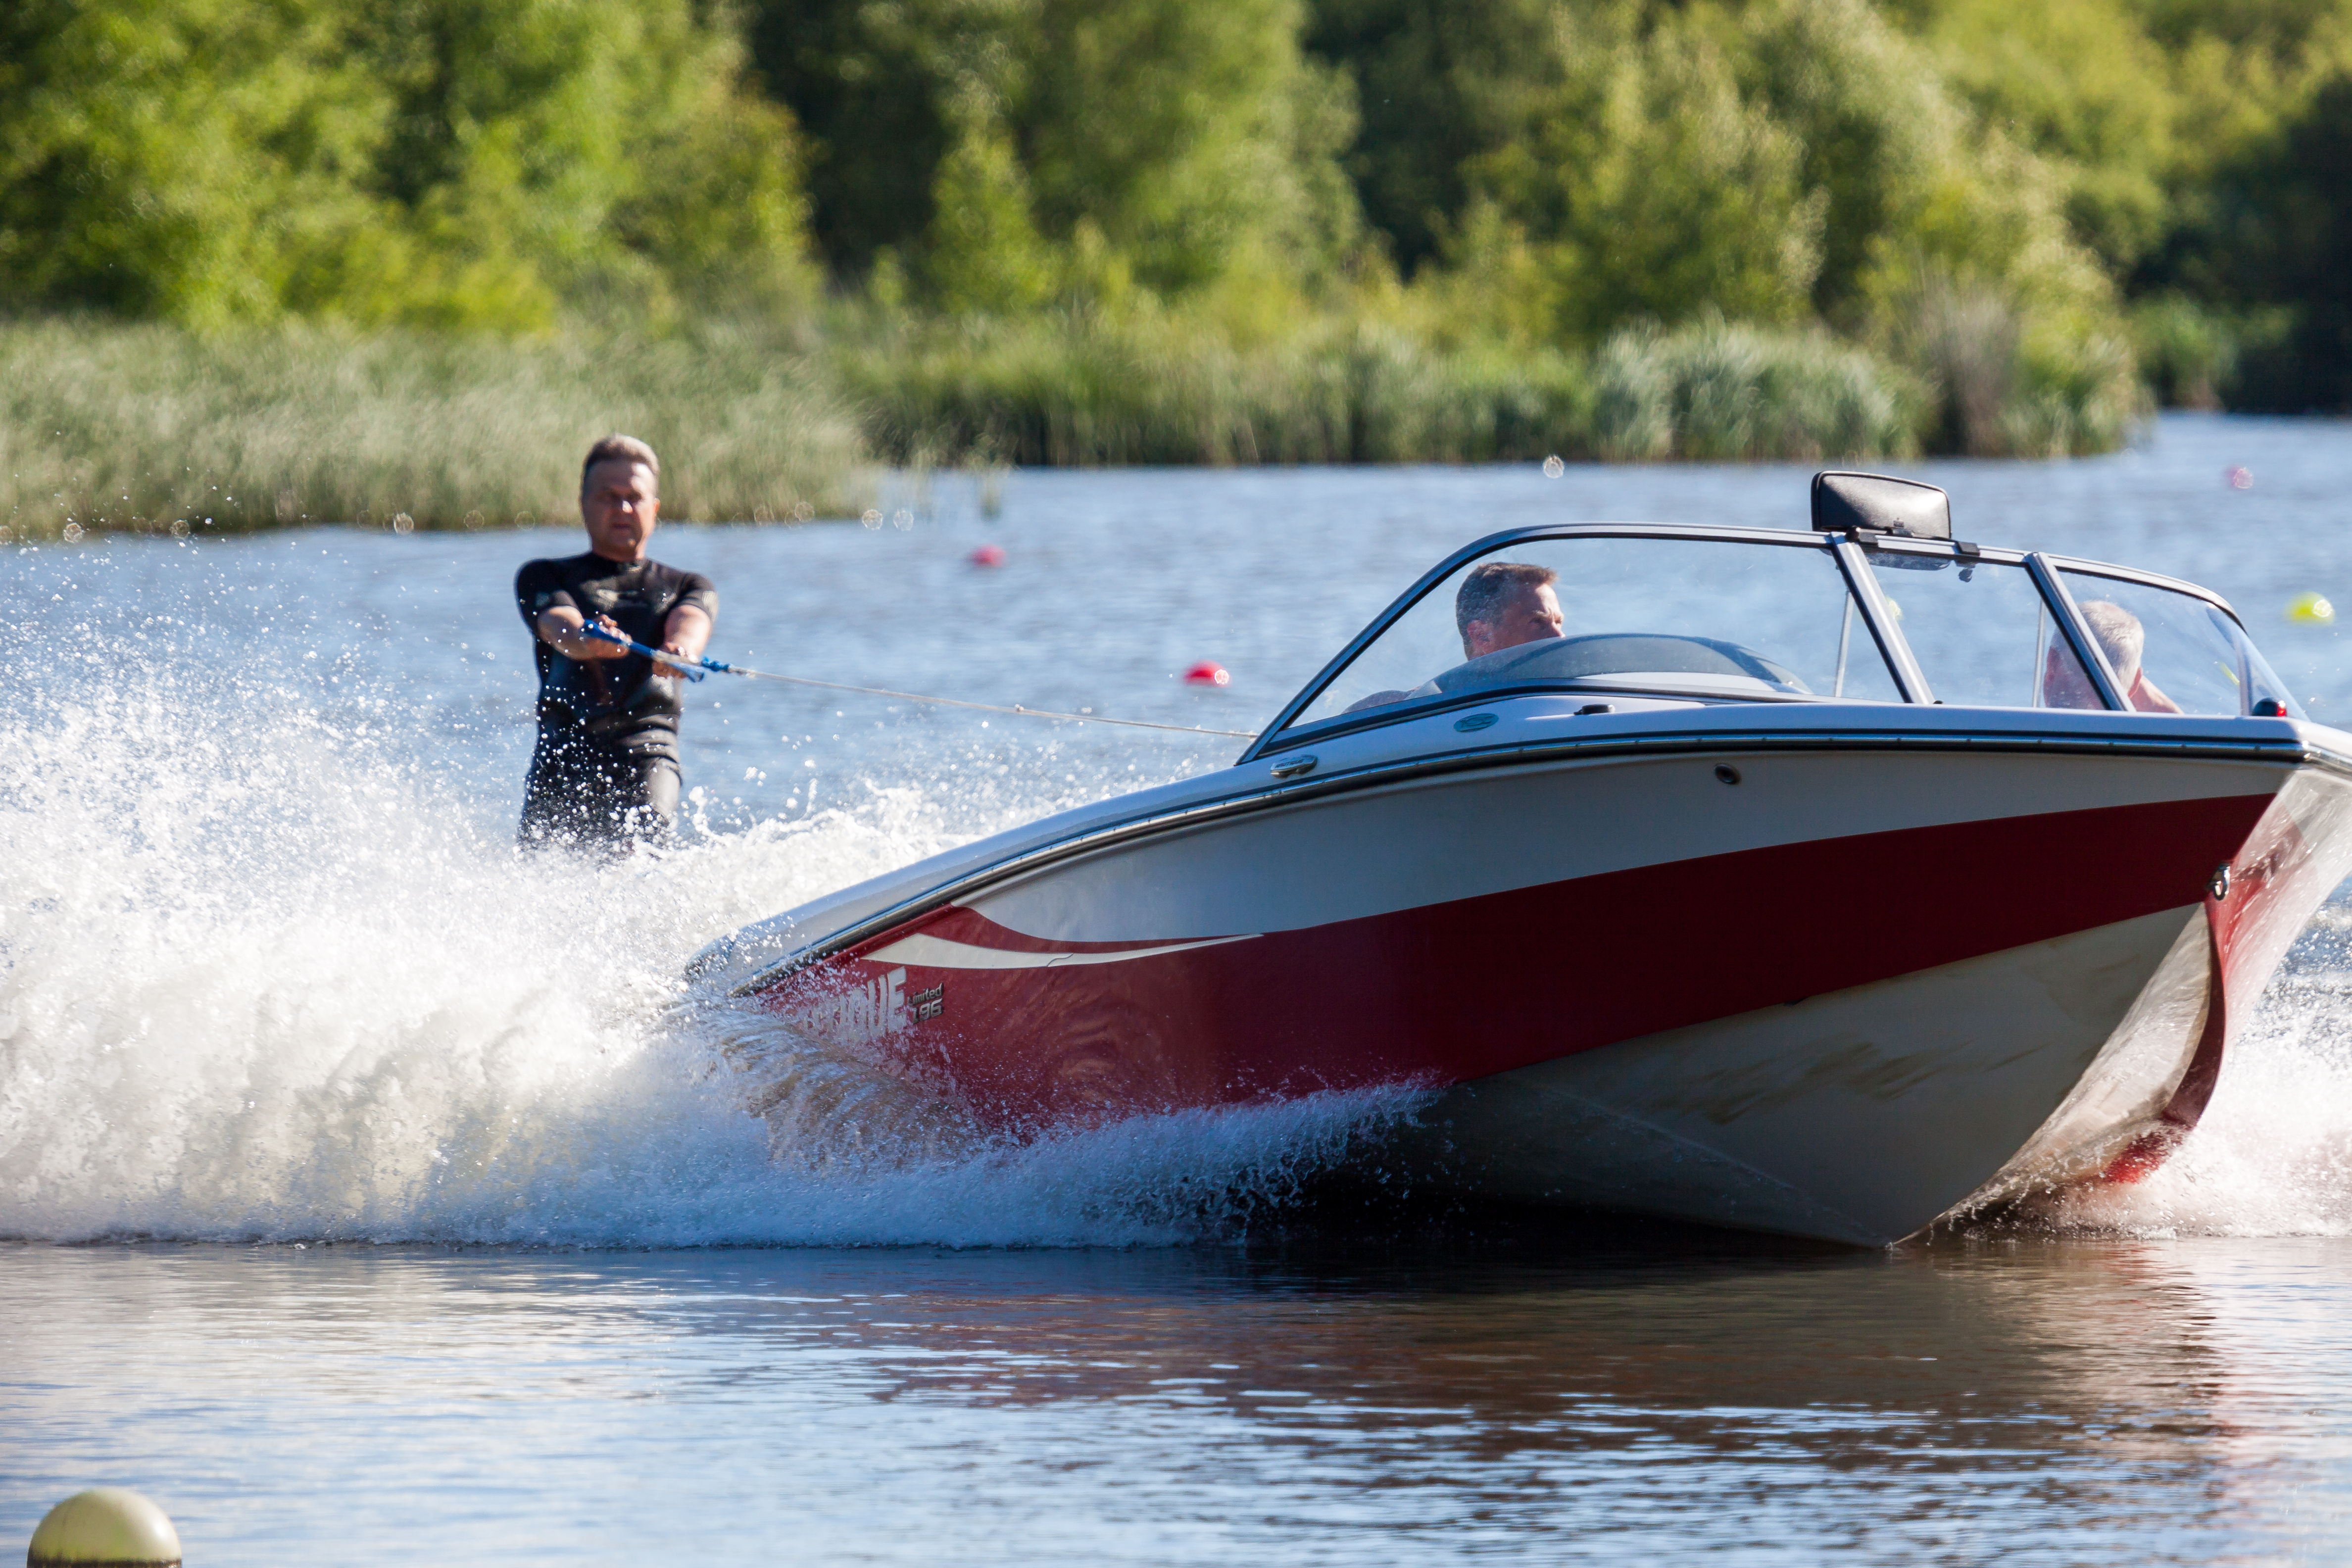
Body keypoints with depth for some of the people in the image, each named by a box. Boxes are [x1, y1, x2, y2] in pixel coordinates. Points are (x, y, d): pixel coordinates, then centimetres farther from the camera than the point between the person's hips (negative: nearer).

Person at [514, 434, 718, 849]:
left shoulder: (684, 587, 22)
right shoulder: (544, 578, 18)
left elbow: (689, 624, -3)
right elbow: (559, 626, -6)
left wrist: (682, 648, -30)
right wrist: (587, 640, -32)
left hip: (646, 749, 0)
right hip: (565, 748, 0)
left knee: (646, 836, -28)